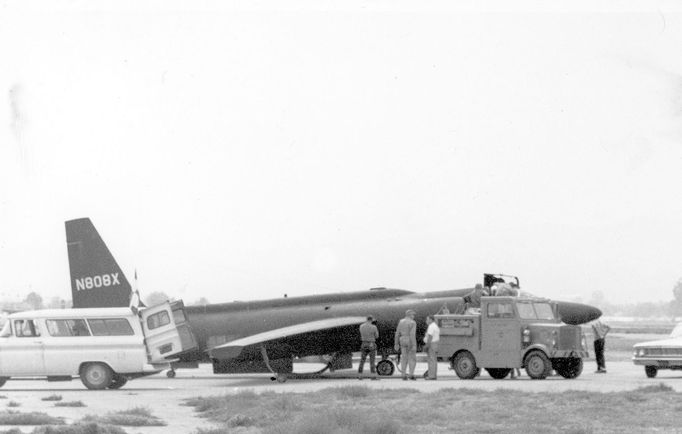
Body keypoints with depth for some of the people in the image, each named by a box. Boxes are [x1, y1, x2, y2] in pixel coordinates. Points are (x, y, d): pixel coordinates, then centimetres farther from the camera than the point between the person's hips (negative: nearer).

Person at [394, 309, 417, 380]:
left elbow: (397, 333, 6)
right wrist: (414, 346, -19)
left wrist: (396, 344, 11)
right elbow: (412, 334, -19)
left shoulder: (401, 322, 6)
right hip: (410, 342, -5)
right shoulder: (412, 323, -11)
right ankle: (411, 375, -4)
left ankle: (404, 375, 3)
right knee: (412, 358, 3)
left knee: (404, 358, 8)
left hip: (403, 342, 5)